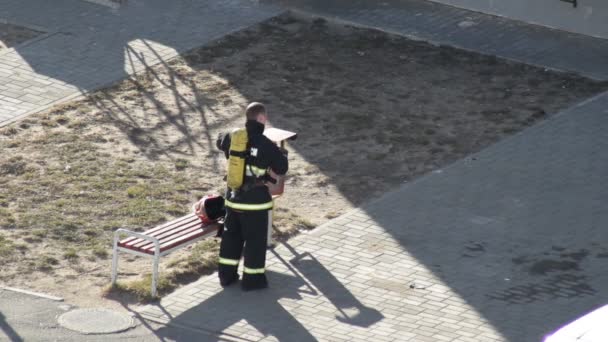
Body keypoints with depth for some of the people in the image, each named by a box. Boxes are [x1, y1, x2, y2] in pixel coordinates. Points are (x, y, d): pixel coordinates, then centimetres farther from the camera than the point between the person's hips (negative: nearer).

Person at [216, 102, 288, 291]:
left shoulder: (233, 137, -4)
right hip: (256, 200, -5)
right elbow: (281, 169, -10)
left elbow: (220, 142, 21)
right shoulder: (266, 145, -19)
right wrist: (282, 154, 9)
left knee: (231, 235, 19)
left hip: (233, 197, 5)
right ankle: (252, 279, 14)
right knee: (255, 239, 7)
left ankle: (226, 274, 27)